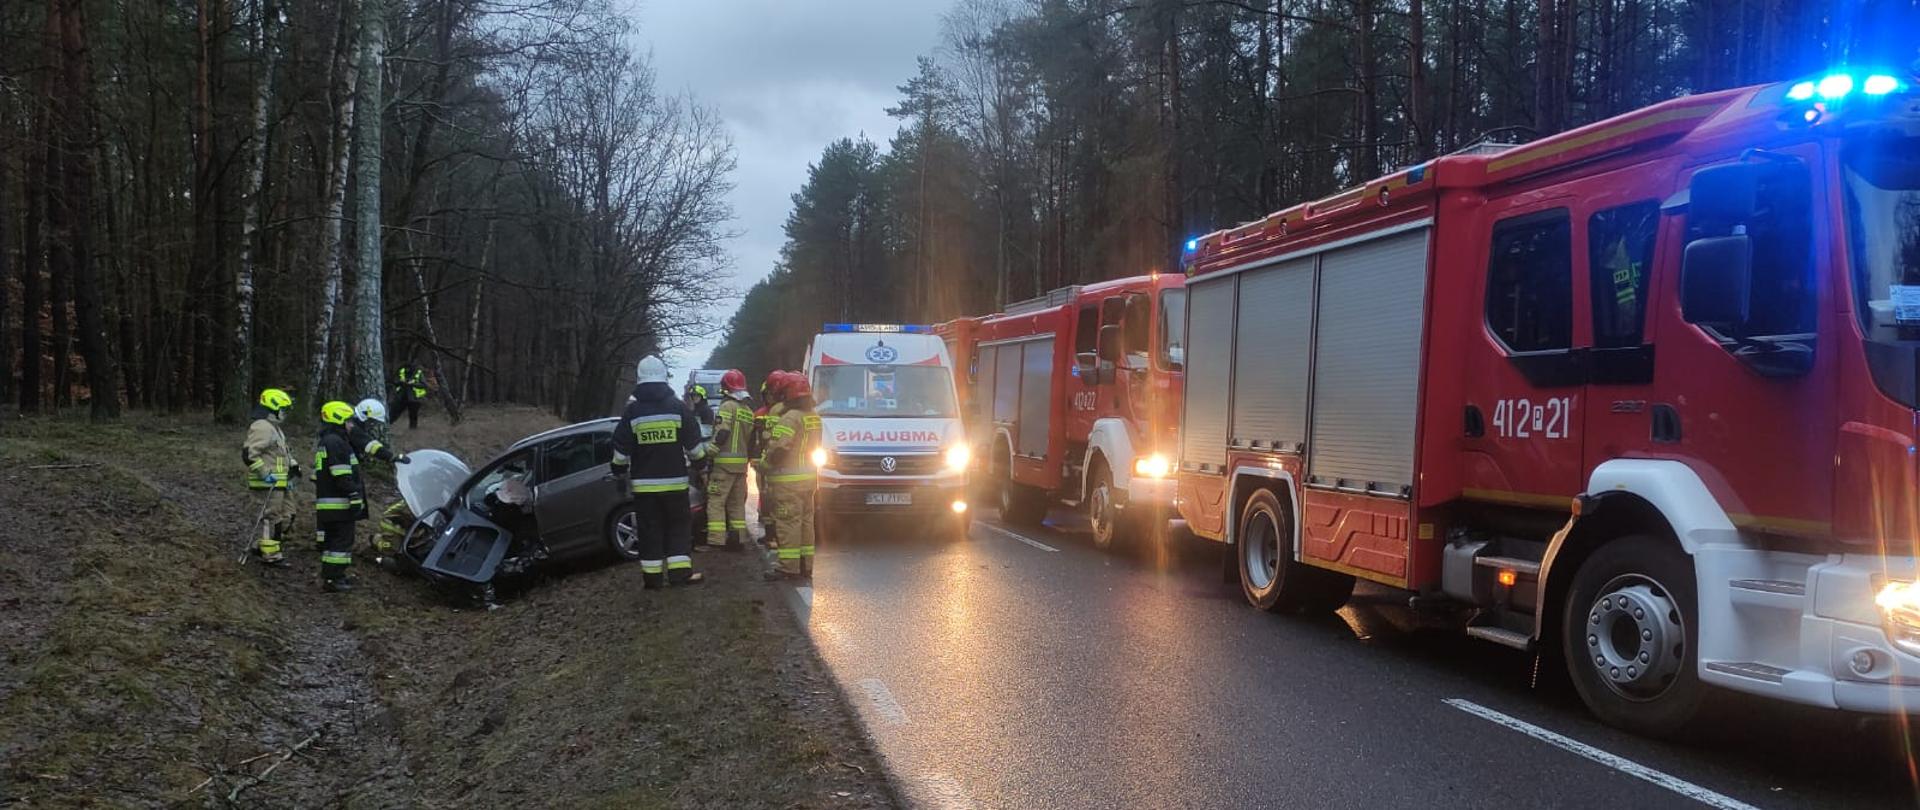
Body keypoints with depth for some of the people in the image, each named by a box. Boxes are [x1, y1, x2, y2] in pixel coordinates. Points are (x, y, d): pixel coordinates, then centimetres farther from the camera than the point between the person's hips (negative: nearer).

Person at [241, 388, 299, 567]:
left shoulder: (273, 427, 17)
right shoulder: (262, 427, -17)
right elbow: (248, 453, -25)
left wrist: (293, 464, 15)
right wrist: (266, 474, -23)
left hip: (282, 481, 10)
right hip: (271, 482, -10)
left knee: (286, 517, 14)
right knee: (273, 517, -3)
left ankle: (262, 545, 25)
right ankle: (270, 554, 5)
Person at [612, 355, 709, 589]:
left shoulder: (632, 411, -4)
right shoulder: (678, 407, -3)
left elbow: (621, 450, 0)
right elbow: (694, 444, 1)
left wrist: (620, 473, 14)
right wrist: (701, 463, 17)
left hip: (644, 483, 0)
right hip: (675, 481, 0)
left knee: (650, 529, 5)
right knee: (679, 526, 9)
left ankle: (652, 575, 5)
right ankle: (680, 571, 3)